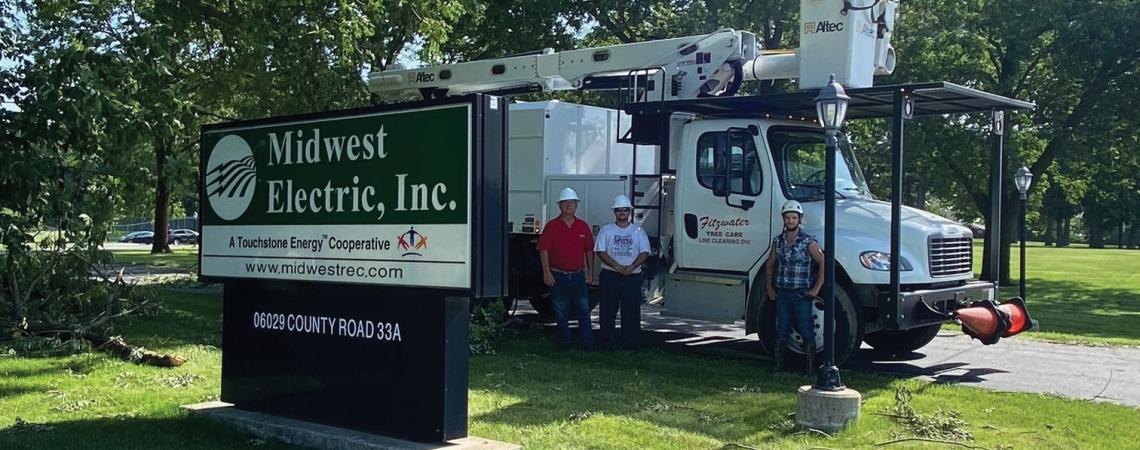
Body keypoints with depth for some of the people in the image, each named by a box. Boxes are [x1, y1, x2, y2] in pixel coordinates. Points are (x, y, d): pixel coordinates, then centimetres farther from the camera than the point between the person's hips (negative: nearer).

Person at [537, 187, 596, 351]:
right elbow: (544, 249, -4)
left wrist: (590, 272, 7)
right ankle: (564, 343, 14)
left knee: (584, 311, 3)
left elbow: (589, 250, 12)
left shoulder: (583, 226, 8)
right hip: (558, 276, -2)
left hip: (578, 275, 2)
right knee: (561, 313, 5)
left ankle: (588, 344, 8)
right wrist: (546, 272, -11)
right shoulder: (552, 226, -1)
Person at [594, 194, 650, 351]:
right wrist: (617, 267, -14)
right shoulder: (606, 230, 7)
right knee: (608, 311, 0)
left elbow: (644, 252, 4)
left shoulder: (638, 230, 10)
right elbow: (600, 251, -2)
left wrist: (632, 267, -13)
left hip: (632, 277, 1)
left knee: (631, 311, -1)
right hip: (610, 276, -1)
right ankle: (608, 343, 6)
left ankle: (630, 343, 5)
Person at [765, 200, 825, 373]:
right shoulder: (778, 241, 7)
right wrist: (769, 286, 14)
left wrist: (816, 289, -8)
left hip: (801, 294, -4)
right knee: (781, 331, 7)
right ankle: (779, 364, 13)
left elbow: (823, 263, -7)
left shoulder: (808, 242, -7)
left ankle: (810, 366, 7)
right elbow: (770, 264, 20)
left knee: (806, 331, 0)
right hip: (782, 293, 4)